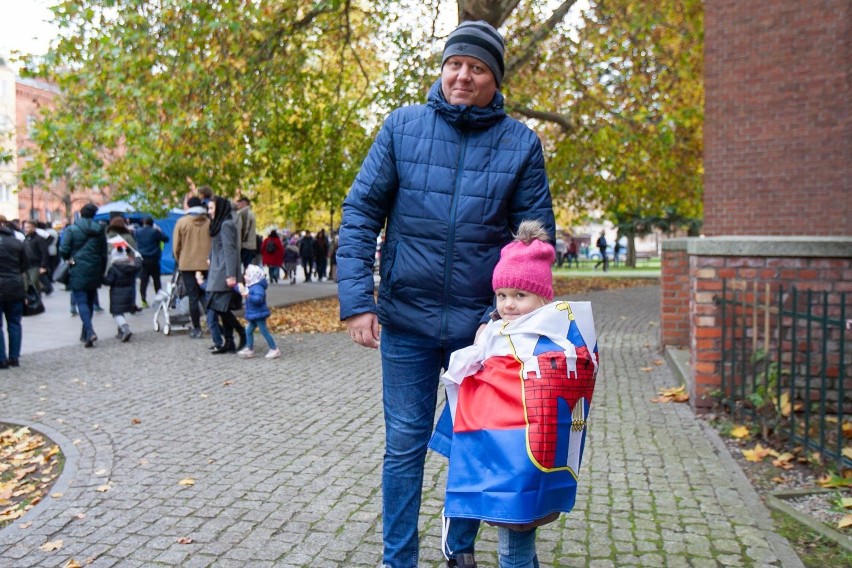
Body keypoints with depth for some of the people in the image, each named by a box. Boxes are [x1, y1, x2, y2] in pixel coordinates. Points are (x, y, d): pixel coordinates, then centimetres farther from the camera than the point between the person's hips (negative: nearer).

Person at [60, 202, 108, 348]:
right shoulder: (99, 230, 5)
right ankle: (85, 333, 21)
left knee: (81, 301, -5)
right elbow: (104, 253, 6)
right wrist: (102, 272, 13)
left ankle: (90, 331, -22)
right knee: (90, 301, 13)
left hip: (78, 271, -4)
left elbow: (63, 250, -12)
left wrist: (69, 259, 10)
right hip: (94, 271, 4)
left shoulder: (71, 229, -5)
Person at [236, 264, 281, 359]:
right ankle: (249, 349, 22)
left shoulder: (258, 287, -23)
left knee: (264, 332, -5)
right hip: (254, 315, 10)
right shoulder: (250, 287, 10)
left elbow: (258, 298, -37)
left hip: (259, 314, -10)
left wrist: (247, 295, -42)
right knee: (249, 331, 13)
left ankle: (275, 350, 3)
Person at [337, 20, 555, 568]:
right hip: (406, 318, 0)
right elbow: (360, 214, -1)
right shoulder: (402, 127, 0)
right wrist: (357, 301, -10)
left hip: (481, 322, 1)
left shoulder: (521, 143, 0)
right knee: (404, 447, 8)